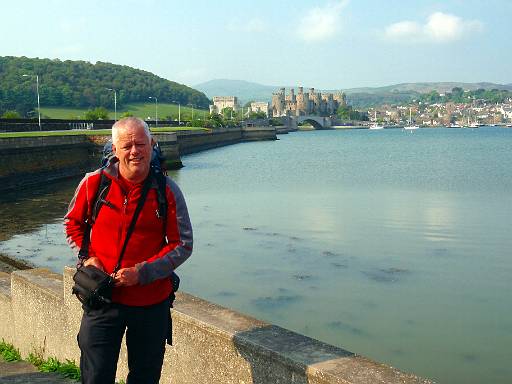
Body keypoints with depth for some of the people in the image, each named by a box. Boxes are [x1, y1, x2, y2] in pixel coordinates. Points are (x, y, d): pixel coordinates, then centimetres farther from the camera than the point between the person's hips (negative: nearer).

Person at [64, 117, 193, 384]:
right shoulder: (94, 182, -4)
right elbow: (73, 223, 12)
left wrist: (142, 273, -14)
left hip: (151, 301, 0)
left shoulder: (167, 191, -7)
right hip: (102, 299, 0)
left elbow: (183, 245, -4)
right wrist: (86, 257, -4)